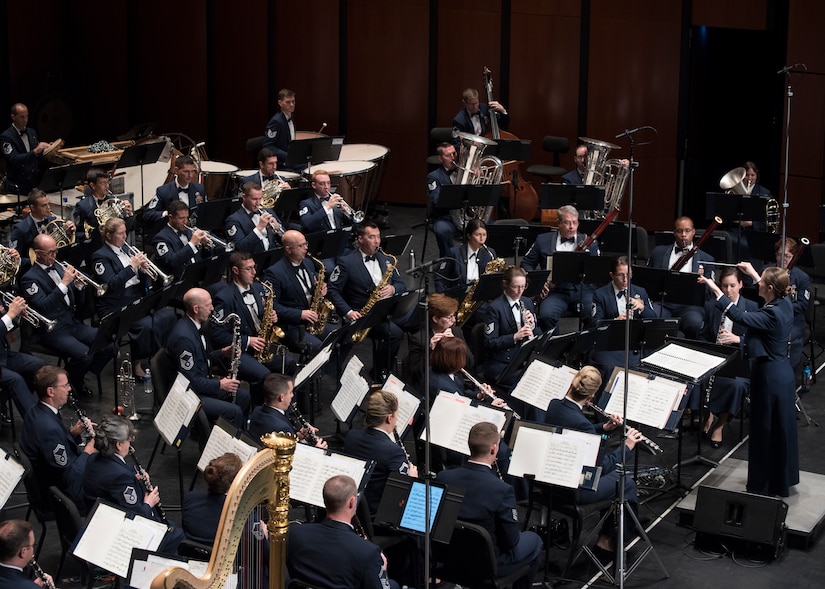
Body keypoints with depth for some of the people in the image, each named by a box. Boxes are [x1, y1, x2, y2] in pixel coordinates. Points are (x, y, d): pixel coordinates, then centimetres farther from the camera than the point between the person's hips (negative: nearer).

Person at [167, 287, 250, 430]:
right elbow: (191, 381, -25)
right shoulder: (183, 337, -27)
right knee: (233, 411, -21)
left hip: (202, 383, 10)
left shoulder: (197, 325, 4)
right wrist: (219, 385, -17)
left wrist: (223, 353, 1)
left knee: (244, 396, 13)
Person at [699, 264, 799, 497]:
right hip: (783, 373, 10)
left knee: (765, 430, 2)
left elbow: (739, 316, -31)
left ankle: (764, 487, 12)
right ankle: (783, 478, 34)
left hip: (769, 377, -10)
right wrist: (752, 273, 32)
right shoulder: (785, 304, 0)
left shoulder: (771, 315, -26)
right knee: (780, 428, 20)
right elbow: (770, 292, 23)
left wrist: (715, 290, -27)